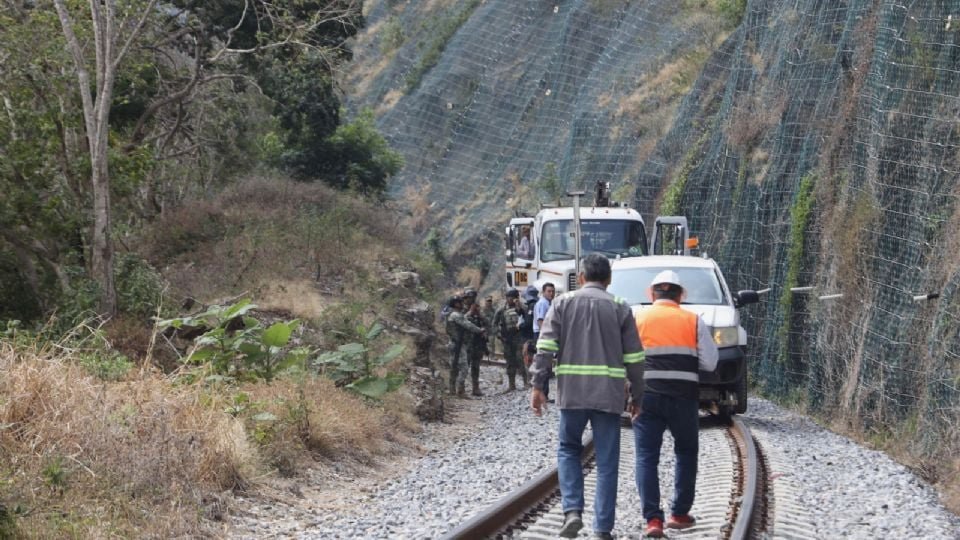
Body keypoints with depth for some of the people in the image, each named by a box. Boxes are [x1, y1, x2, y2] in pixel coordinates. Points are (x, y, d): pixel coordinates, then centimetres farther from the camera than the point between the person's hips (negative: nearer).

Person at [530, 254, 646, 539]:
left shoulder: (563, 303, 5)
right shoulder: (620, 308, 6)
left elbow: (545, 347, -3)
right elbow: (634, 358, 5)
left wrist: (538, 386, -1)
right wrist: (638, 395, 12)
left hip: (572, 392, 0)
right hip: (609, 393, 0)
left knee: (568, 450, 17)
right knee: (607, 461, 5)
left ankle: (572, 510, -1)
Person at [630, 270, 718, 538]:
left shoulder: (637, 319, 4)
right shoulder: (693, 321, 5)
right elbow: (709, 362, 1)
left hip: (647, 395, -1)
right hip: (683, 396, 1)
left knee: (646, 457, 2)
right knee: (686, 453, 19)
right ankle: (680, 514, 21)